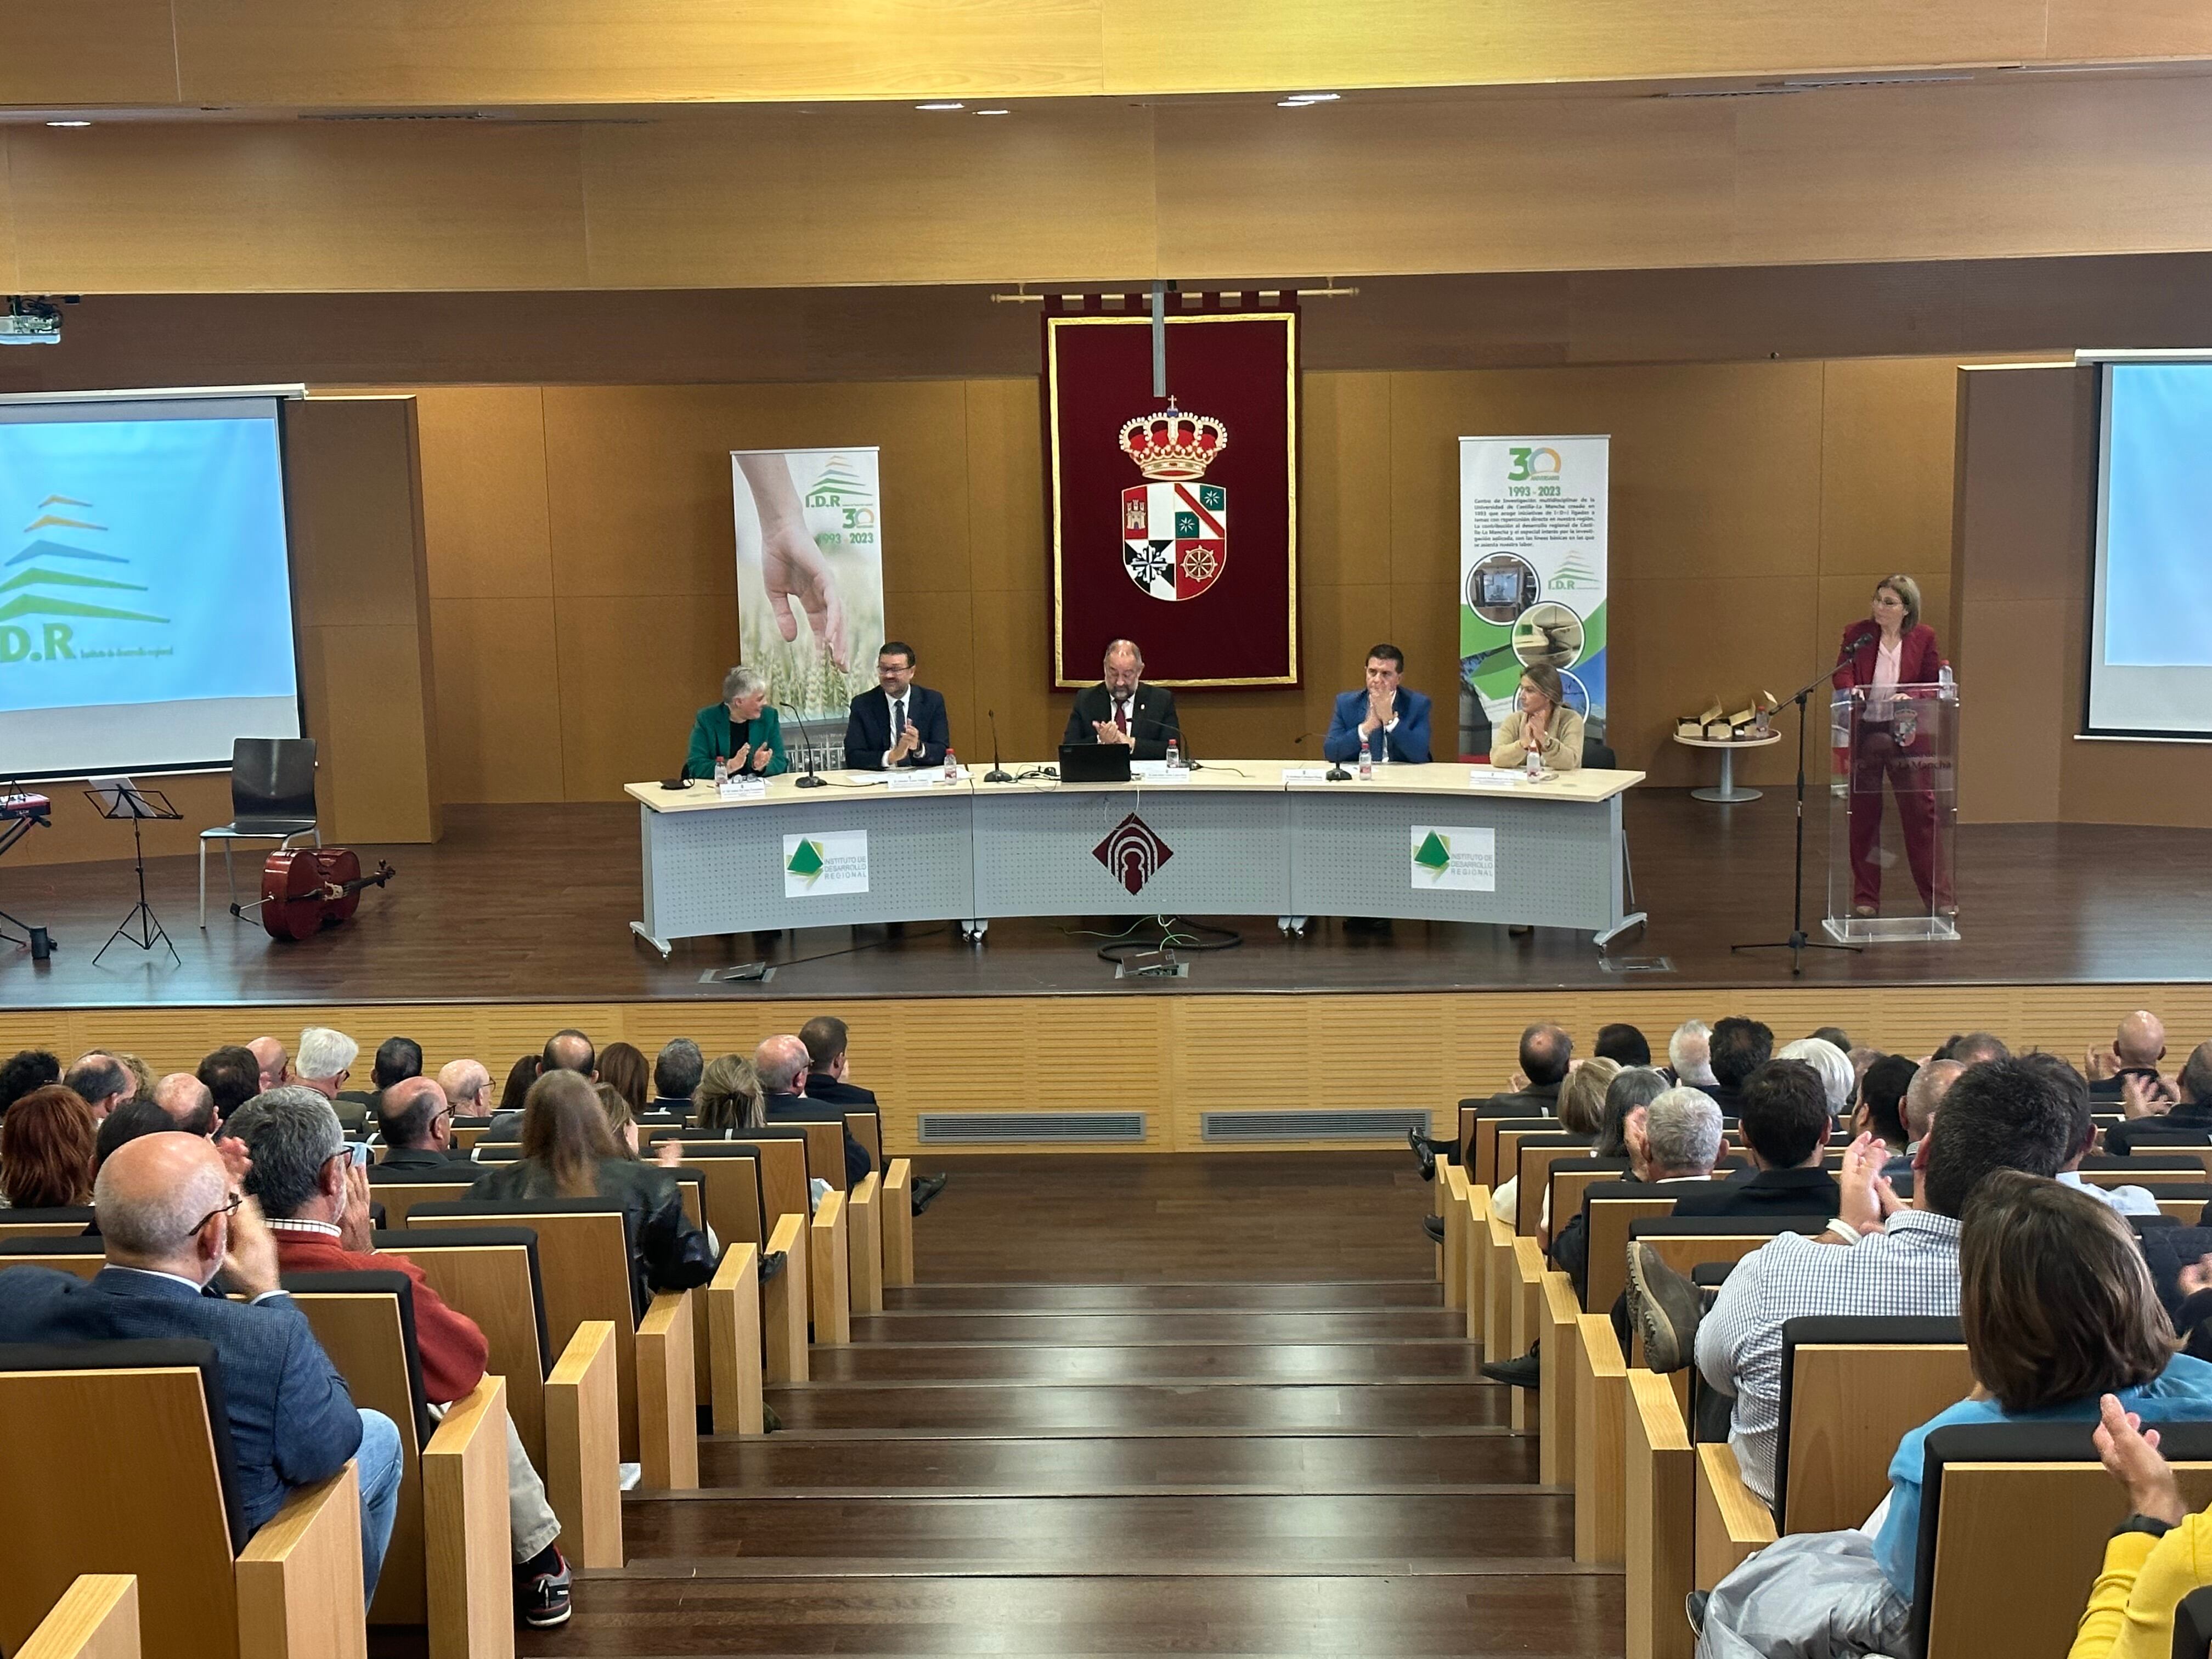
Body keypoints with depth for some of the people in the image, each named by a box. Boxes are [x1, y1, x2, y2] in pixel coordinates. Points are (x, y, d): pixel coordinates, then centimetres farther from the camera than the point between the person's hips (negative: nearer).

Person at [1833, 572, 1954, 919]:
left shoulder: (1923, 637, 2)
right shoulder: (1856, 635, 1)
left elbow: (1932, 684, 3)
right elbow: (1843, 674, -8)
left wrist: (1910, 702, -16)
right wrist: (1849, 692, -30)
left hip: (1905, 735, 0)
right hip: (1864, 733, 1)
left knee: (1921, 811, 0)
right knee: (1863, 815, 7)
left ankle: (1939, 896, 8)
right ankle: (1866, 898, 17)